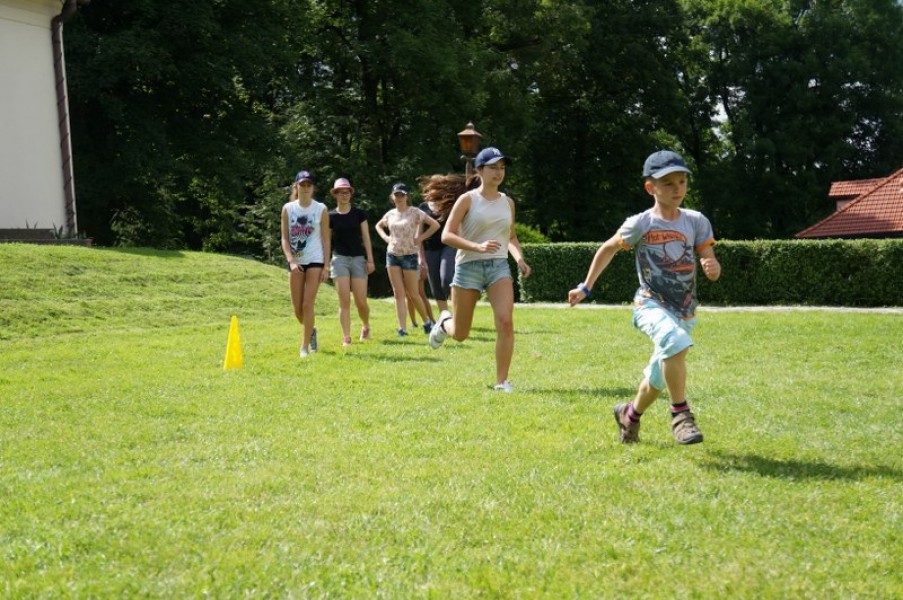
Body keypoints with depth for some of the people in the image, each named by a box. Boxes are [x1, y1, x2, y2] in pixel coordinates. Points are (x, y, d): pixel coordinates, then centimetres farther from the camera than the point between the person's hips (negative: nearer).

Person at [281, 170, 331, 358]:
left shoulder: (321, 209, -1)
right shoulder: (288, 209, 3)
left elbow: (326, 239, 1)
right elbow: (284, 238, 3)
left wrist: (326, 266, -5)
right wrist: (291, 261, -11)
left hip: (315, 261, -2)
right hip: (295, 262, 3)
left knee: (307, 305, -10)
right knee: (297, 307, 4)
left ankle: (305, 346, -3)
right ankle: (311, 331, 33)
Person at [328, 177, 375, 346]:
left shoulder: (359, 213, 5)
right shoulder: (331, 216, 5)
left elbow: (366, 237, 4)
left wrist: (370, 260, -2)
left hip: (358, 258, 0)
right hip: (340, 258, 0)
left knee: (361, 301, -3)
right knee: (344, 301, -8)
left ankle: (365, 326, 27)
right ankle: (346, 338, -6)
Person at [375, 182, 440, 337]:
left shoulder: (415, 213, -6)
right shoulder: (390, 214, 8)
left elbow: (435, 225, -9)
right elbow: (378, 226, 27)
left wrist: (420, 238, -11)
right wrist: (385, 237, 9)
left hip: (410, 256, -4)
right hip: (392, 255, 4)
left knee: (412, 294, 2)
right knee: (398, 294, 0)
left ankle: (427, 321, 23)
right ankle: (402, 328, -3)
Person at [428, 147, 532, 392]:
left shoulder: (508, 202, 10)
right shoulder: (467, 199, -5)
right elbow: (447, 235, -10)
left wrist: (519, 257, 3)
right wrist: (478, 247, -24)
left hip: (499, 266, 3)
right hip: (468, 266, -3)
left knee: (505, 321, -19)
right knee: (460, 334, 6)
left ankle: (502, 381, -8)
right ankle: (444, 322, 44)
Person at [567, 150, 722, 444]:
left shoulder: (696, 222, -2)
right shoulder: (640, 224, -9)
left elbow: (713, 270, -2)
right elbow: (608, 249, 7)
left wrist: (712, 267, -26)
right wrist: (586, 287, 9)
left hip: (685, 312, 4)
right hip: (651, 305, -4)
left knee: (659, 376, 17)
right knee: (676, 342, -36)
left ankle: (630, 414, 47)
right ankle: (680, 412, -21)